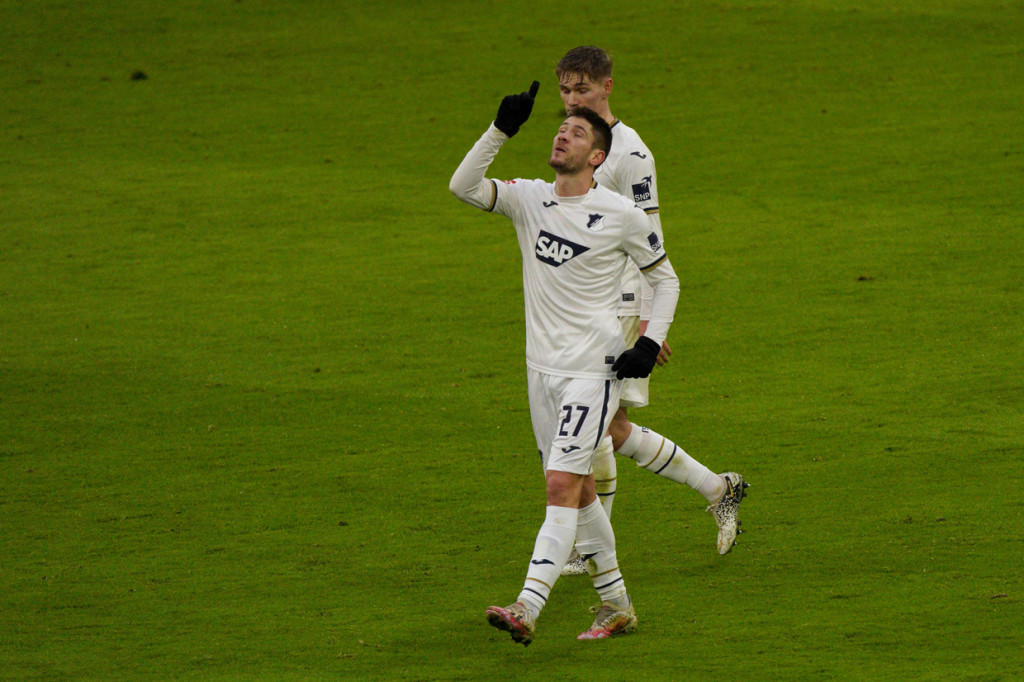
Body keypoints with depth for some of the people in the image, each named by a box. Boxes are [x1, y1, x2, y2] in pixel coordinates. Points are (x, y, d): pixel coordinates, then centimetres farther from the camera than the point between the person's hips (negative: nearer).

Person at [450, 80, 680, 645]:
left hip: (593, 369, -5)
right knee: (577, 491, 12)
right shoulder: (529, 199, 4)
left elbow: (664, 279, 6)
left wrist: (650, 344, -6)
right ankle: (616, 604, 25)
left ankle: (527, 609, -24)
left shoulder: (621, 215, -6)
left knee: (561, 484, -15)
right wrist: (501, 129, -18)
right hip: (542, 366, 5)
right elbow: (462, 186, -10)